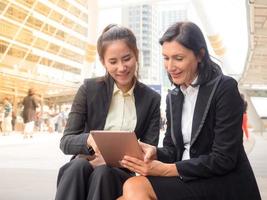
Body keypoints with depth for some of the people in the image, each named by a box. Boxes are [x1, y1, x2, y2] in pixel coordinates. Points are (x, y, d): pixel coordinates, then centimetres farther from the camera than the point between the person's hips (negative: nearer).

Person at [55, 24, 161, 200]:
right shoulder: (90, 89, 1)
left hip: (122, 174, 0)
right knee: (78, 166, -35)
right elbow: (66, 141, -3)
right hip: (86, 166, 0)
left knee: (103, 173, -34)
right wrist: (89, 139, -27)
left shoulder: (151, 99, 3)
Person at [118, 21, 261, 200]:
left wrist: (167, 170, -19)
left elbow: (224, 160, -16)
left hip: (224, 185, -6)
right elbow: (172, 149, 11)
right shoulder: (173, 97, 12)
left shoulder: (225, 88, -10)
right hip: (187, 181, 6)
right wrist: (154, 152, -12)